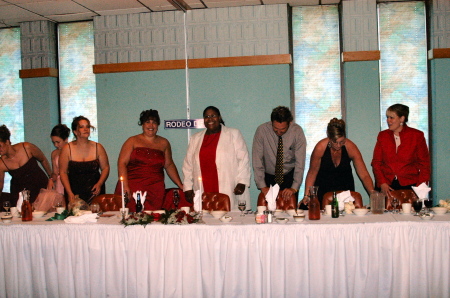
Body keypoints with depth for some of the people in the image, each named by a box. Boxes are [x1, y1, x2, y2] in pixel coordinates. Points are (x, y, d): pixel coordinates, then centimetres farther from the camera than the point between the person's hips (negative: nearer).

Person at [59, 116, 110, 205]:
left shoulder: (98, 147, 3)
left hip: (94, 192, 1)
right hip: (74, 192, -1)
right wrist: (69, 193, -8)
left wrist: (99, 184, -9)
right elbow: (63, 172, 0)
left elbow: (105, 168, 7)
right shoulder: (67, 149, 0)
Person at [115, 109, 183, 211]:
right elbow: (122, 163, 0)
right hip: (132, 189, -2)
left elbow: (169, 165, 21)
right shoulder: (132, 141, 8)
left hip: (155, 191, 2)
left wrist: (181, 185, 13)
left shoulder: (163, 143, 16)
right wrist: (125, 186, -11)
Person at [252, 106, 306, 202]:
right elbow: (257, 160, -15)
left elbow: (300, 162, -16)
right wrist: (262, 186, -20)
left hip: (290, 177, 0)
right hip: (268, 177, 0)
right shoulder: (261, 130, -16)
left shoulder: (297, 131, -15)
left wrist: (294, 188, -24)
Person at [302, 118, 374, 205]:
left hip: (345, 186, 1)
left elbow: (364, 175, -20)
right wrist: (306, 195, -19)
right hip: (324, 187, -1)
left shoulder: (350, 147, -20)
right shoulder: (320, 147, -23)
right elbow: (312, 173, -12)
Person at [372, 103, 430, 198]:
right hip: (387, 186, 1)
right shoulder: (382, 136, 8)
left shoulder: (417, 135, 3)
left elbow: (424, 164, 3)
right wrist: (382, 183, -7)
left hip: (409, 186, -1)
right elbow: (376, 162, 8)